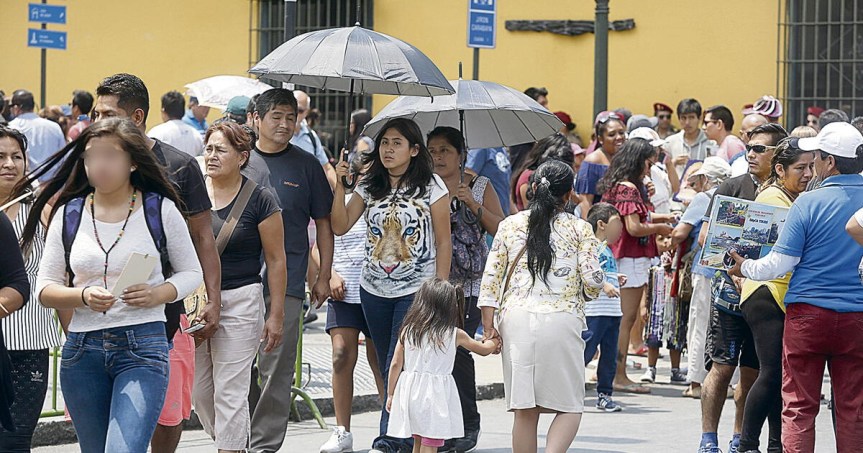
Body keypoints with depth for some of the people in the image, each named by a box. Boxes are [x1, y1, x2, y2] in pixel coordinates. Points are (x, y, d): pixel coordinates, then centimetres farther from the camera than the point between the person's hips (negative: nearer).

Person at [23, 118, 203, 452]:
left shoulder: (160, 210, 2)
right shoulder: (68, 214, 7)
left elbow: (191, 272, 10)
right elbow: (45, 288, 8)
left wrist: (158, 294, -11)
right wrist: (83, 296, -13)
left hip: (143, 347, -4)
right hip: (82, 350, 4)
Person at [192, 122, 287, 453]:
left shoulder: (259, 200, -5)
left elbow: (276, 260, -3)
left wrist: (276, 315, -6)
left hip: (240, 302, -4)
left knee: (229, 392, -5)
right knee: (199, 391, 9)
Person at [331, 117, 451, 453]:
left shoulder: (431, 186, -3)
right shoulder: (369, 186, 8)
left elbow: (443, 242, -2)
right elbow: (340, 225, 1)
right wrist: (339, 185, -10)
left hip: (416, 292, -5)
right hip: (374, 290, 5)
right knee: (387, 368, 8)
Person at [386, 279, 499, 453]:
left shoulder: (407, 331, 2)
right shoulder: (455, 335, -3)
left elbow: (395, 365, 4)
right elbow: (484, 349, 13)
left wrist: (390, 394, 14)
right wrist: (494, 341, 35)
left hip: (410, 391, 4)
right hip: (434, 393, -4)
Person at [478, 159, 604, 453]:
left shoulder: (510, 225, 11)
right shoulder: (579, 229, 4)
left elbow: (491, 278, 7)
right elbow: (593, 280, -2)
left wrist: (489, 325, 8)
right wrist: (585, 294, 21)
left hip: (516, 317, 2)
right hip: (561, 318, -2)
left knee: (525, 410, 7)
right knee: (569, 406, 5)